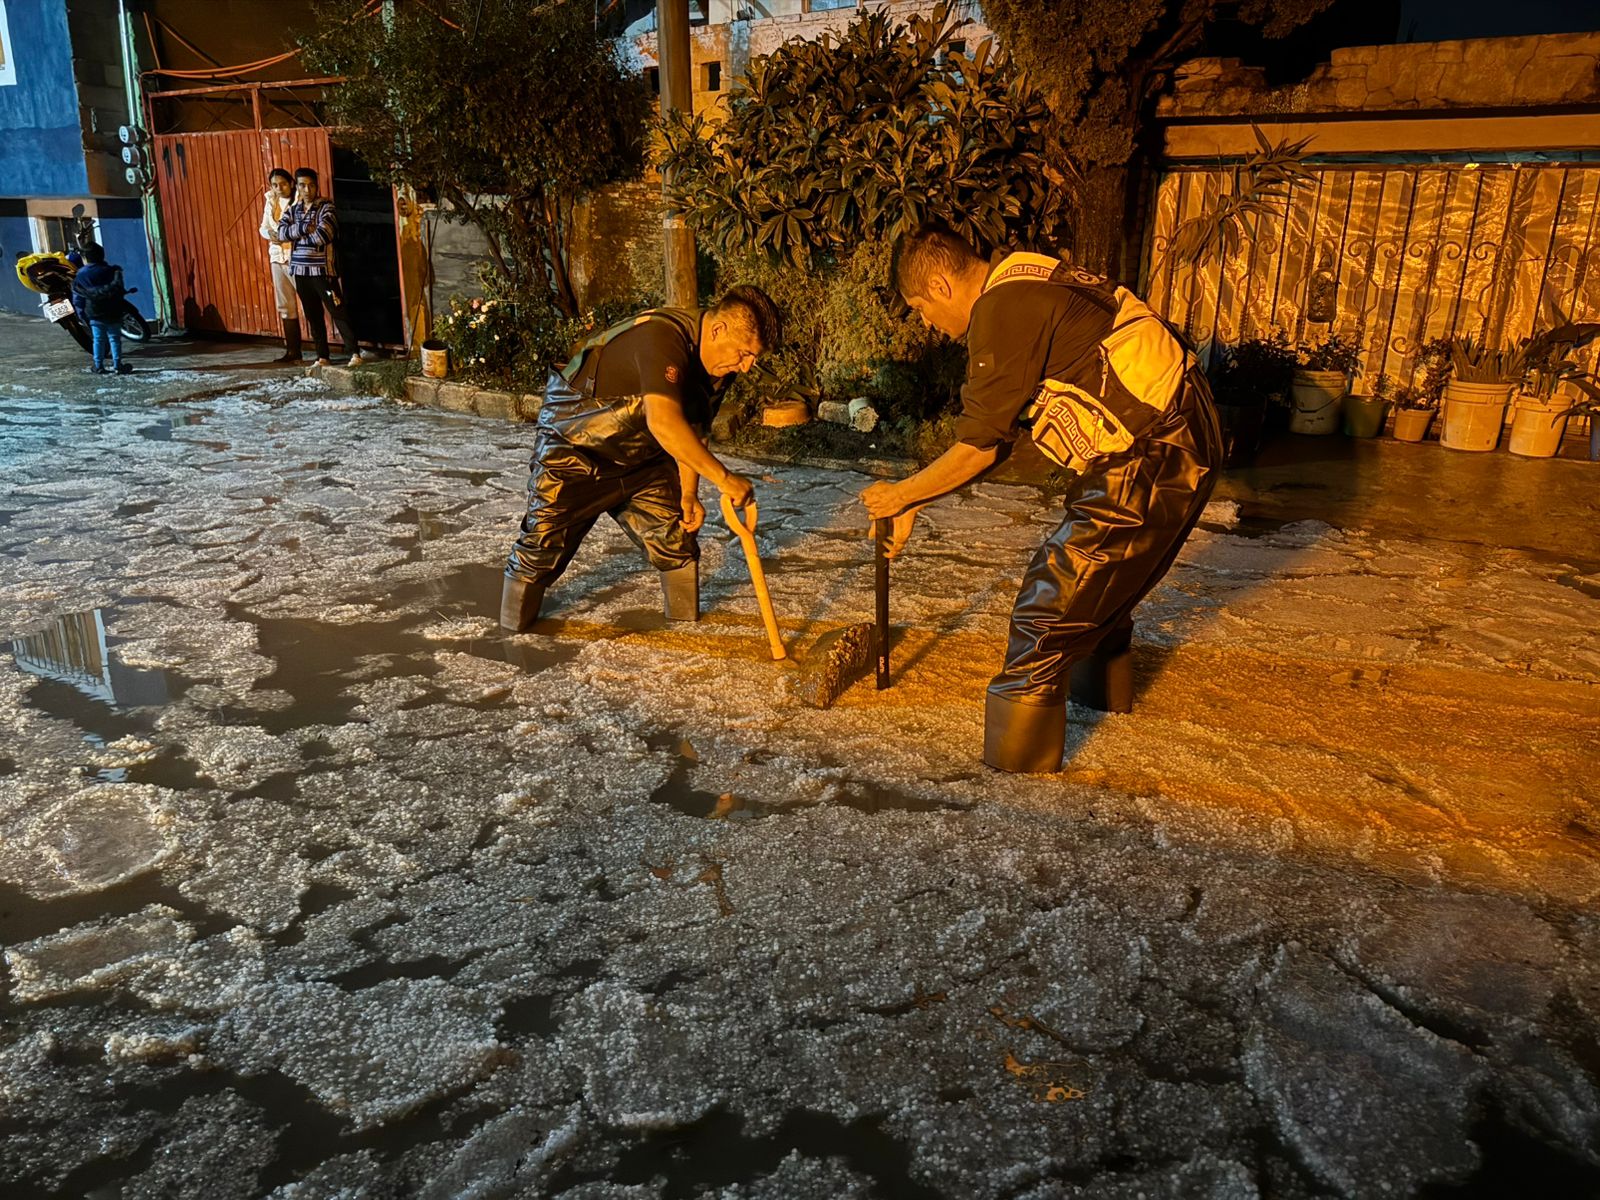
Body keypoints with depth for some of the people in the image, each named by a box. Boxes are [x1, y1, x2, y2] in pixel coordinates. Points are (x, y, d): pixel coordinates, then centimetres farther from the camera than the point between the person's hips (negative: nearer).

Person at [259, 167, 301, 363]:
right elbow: (263, 227, 17)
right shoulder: (270, 201, 11)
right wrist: (269, 233, -4)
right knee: (285, 306, 9)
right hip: (277, 257, 7)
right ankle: (293, 351, 15)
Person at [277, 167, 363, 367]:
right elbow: (281, 232, -3)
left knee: (337, 312, -8)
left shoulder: (326, 208, -6)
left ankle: (355, 353, -7)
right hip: (300, 271, 6)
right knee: (313, 316, 9)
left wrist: (295, 235, -5)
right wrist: (303, 228, -16)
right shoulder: (293, 209, 11)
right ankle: (322, 356, 16)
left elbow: (322, 236, -20)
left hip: (322, 270, -6)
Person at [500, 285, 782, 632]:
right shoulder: (662, 337, -35)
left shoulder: (716, 364, -6)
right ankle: (514, 629, 23)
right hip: (574, 449, -7)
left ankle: (688, 623, 16)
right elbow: (664, 423, -48)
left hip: (640, 457, 7)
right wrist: (724, 478, -47)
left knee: (675, 539, 0)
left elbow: (691, 430, 2)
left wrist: (688, 493, -7)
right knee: (544, 544, 0)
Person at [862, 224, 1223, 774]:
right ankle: (1104, 686, 55)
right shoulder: (1022, 285, 16)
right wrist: (914, 505, 18)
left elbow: (979, 449, -12)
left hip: (1148, 463, -10)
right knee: (1103, 583, 30)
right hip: (1184, 442, 10)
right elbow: (994, 432, 18)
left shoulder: (1004, 310, -16)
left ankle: (1013, 781, 4)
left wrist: (901, 496, 3)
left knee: (1046, 610, -5)